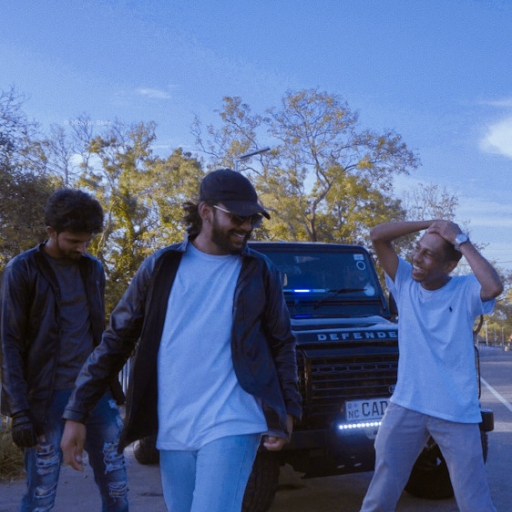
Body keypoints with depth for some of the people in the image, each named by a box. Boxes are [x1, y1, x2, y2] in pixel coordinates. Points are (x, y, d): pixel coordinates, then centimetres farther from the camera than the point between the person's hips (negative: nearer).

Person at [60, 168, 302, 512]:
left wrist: (287, 410, -1)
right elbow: (117, 341, 5)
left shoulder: (261, 272, 3)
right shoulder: (161, 267, 3)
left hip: (231, 426, -2)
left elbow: (282, 343, 9)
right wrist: (77, 413, 2)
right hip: (173, 430, 2)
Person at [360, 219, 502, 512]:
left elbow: (495, 287, -29)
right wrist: (429, 224, -11)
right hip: (407, 407, 3)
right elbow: (378, 236, -6)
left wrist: (460, 240, -20)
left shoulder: (465, 291, -6)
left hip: (457, 413, -2)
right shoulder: (405, 281, 2)